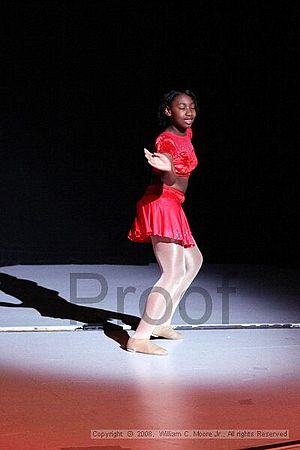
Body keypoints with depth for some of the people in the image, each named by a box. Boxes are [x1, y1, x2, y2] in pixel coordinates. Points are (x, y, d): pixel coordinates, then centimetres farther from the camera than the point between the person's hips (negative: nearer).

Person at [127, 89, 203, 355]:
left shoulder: (186, 134, 12)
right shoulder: (166, 140, -16)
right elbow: (169, 180, -37)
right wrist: (166, 168, -56)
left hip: (172, 207, 10)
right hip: (163, 205, -10)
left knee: (194, 261, 24)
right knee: (173, 274, -16)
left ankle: (161, 323, 25)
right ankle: (139, 339, -21)